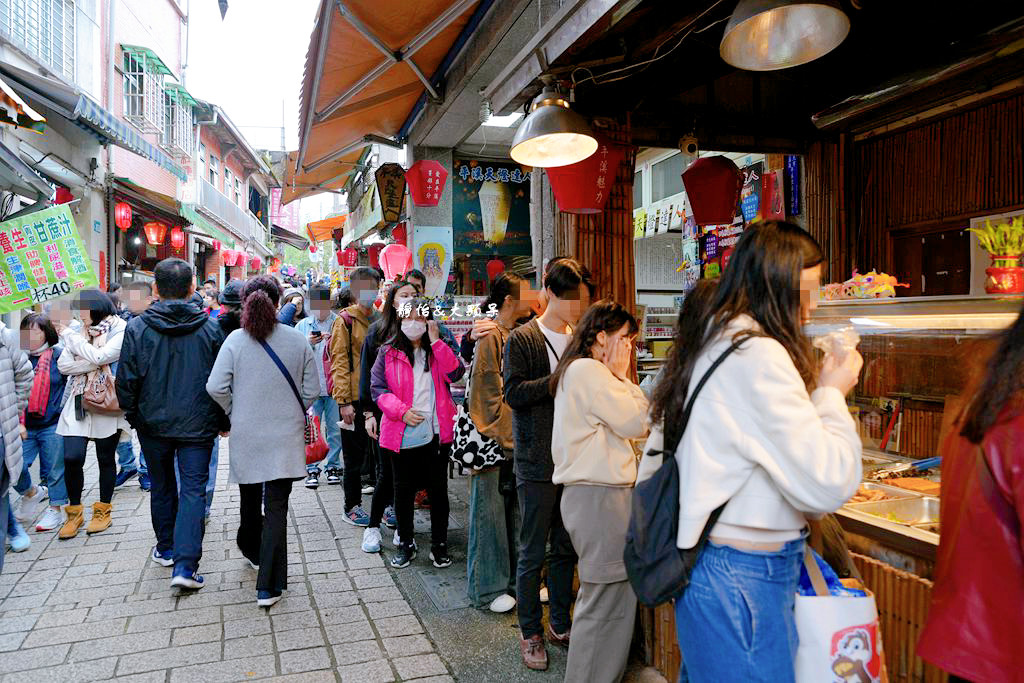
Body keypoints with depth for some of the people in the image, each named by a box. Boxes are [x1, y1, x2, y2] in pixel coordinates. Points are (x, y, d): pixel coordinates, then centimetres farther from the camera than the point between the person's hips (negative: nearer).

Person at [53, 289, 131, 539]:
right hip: (78, 403, 4)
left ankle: (103, 511, 25)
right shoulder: (80, 331, 10)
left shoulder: (121, 331, -5)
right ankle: (74, 513, 13)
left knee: (106, 459, 8)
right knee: (72, 457, -6)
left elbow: (100, 356, -20)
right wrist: (94, 363, -14)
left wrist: (69, 335, -9)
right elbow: (63, 364, 1)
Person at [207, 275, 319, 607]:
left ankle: (251, 548, 49)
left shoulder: (236, 340, -8)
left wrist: (234, 411, 8)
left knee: (250, 496, 24)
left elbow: (216, 387, -10)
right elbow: (312, 391, -3)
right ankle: (269, 586, 3)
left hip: (246, 434, 1)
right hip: (286, 436, -1)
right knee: (277, 507, 2)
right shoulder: (298, 341, -6)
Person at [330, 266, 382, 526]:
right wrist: (344, 402, -16)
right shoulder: (345, 321, -4)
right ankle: (352, 507, 19)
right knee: (355, 455, 5)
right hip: (356, 400, -5)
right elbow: (339, 362, -10)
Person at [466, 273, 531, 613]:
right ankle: (487, 588, 16)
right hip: (495, 440, -8)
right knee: (491, 512, 2)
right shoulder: (490, 337, -14)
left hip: (514, 439, 8)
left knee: (516, 511, 15)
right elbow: (490, 396, -15)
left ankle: (514, 579, 28)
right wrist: (504, 438, -13)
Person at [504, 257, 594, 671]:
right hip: (537, 465, -5)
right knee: (532, 554, 6)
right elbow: (513, 392, -17)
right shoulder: (523, 339, -7)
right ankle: (530, 633, 21)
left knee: (566, 550, 16)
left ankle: (560, 625, 31)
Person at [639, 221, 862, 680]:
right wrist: (832, 394, -7)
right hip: (745, 580, -9)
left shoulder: (707, 347, 9)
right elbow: (827, 484, -20)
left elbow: (653, 463, 14)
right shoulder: (758, 355, -20)